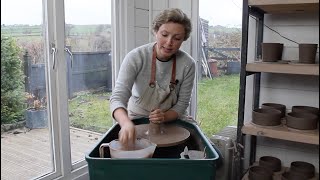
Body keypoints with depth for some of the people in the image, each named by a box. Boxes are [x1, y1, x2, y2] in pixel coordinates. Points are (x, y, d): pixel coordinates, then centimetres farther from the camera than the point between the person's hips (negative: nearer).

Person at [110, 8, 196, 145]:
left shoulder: (188, 64, -15)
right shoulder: (136, 57, -20)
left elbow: (182, 104, -6)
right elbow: (118, 97, -28)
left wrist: (164, 117, -27)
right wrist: (126, 123, -49)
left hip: (172, 122, 2)